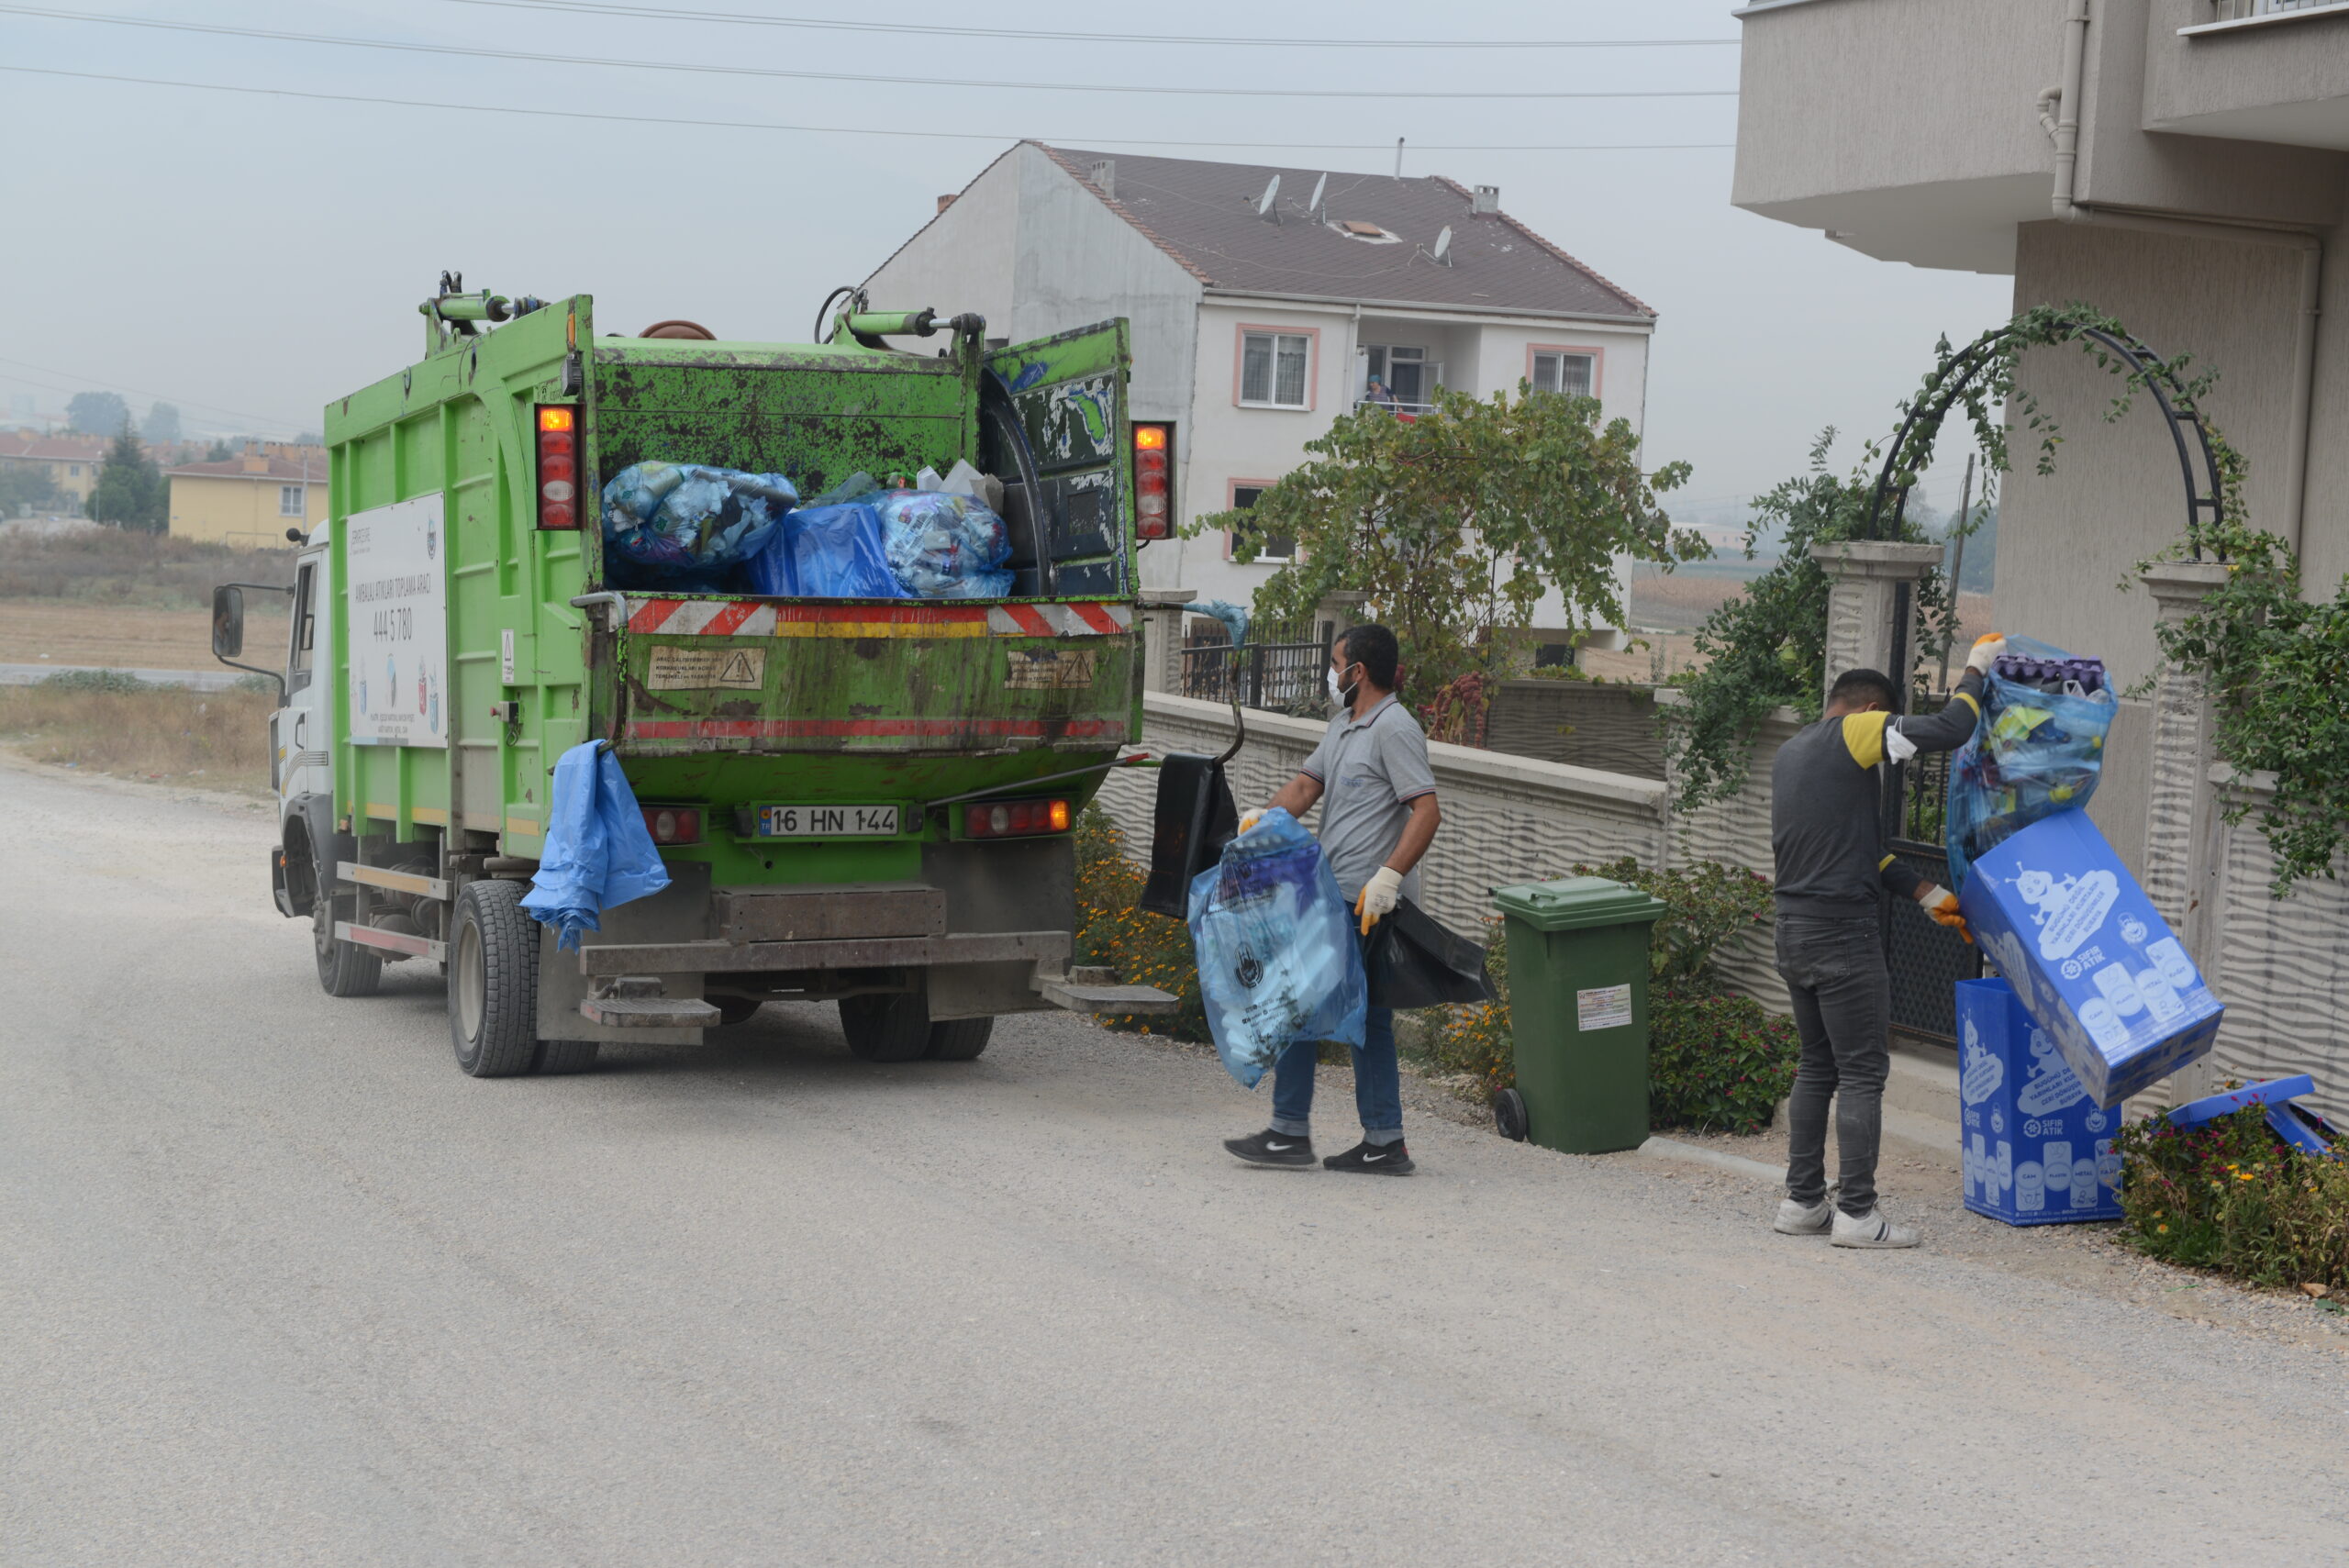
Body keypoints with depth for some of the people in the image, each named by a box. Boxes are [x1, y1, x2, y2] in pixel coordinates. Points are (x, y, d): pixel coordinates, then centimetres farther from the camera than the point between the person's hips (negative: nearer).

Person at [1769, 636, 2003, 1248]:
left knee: (1816, 1067, 16)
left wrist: (1925, 893, 19)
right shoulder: (1855, 732, -7)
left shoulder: (1790, 753, 19)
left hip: (1794, 932, 9)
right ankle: (1856, 1214, -2)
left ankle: (1802, 1201, 19)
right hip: (1843, 935, -9)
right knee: (1862, 1072, -3)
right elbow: (1950, 730, -16)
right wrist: (1975, 671, 2)